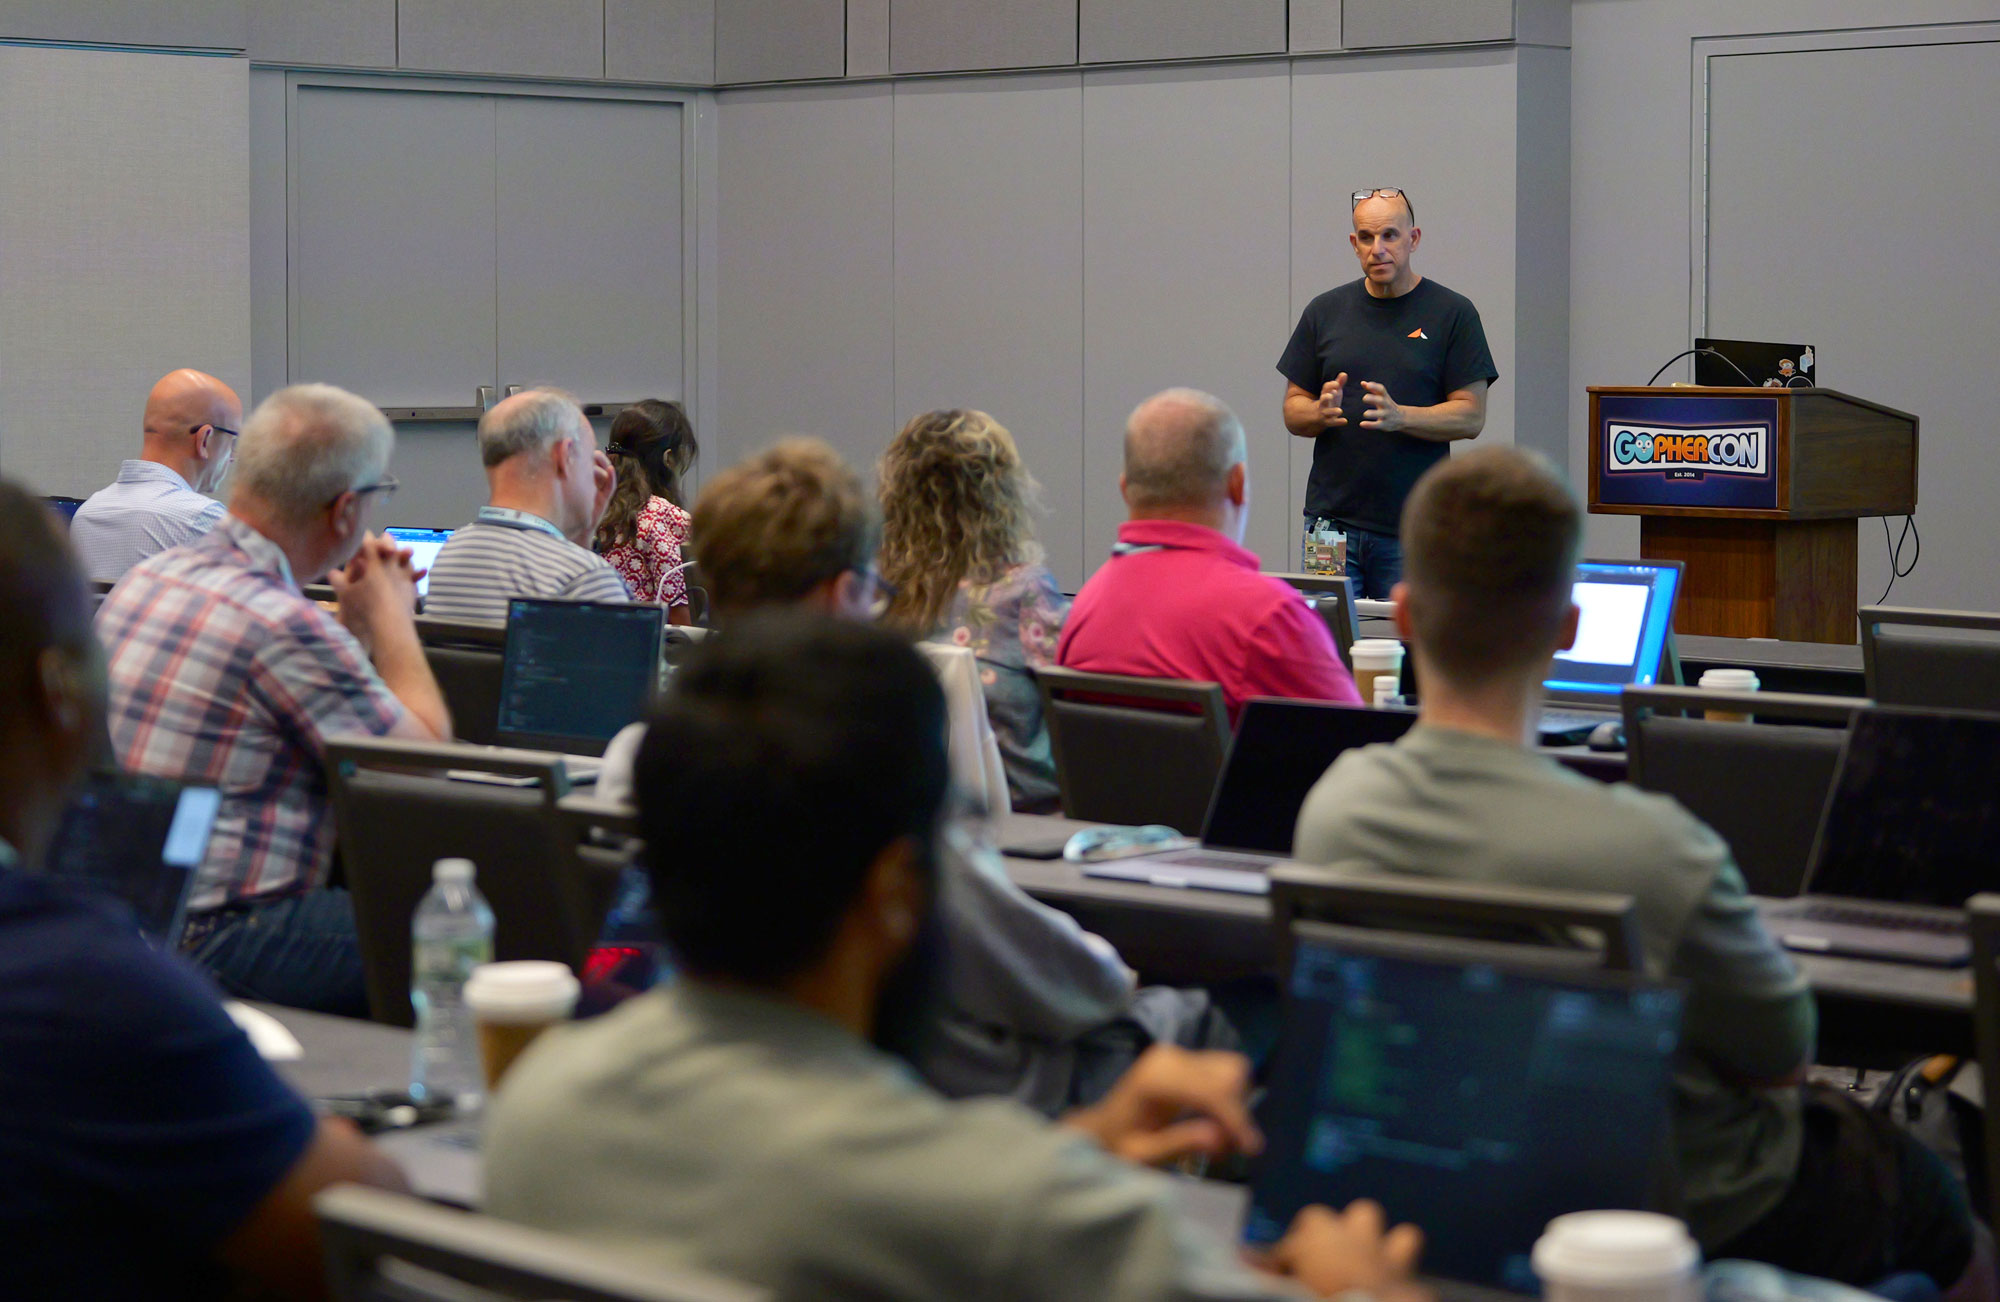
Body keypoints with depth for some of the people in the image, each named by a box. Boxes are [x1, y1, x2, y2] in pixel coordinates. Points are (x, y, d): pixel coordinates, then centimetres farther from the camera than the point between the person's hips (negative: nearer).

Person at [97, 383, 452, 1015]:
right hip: (215, 949, -10)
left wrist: (353, 624, 27)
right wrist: (390, 616, 5)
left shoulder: (146, 578, 8)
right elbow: (427, 761, -8)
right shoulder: (283, 625, -20)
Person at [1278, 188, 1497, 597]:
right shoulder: (1325, 311, 11)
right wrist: (1322, 413, -10)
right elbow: (1293, 410, 13)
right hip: (1331, 518, 2)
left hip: (1413, 528, -2)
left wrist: (1398, 416, -18)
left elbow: (1471, 417, -3)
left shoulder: (1453, 313, 2)